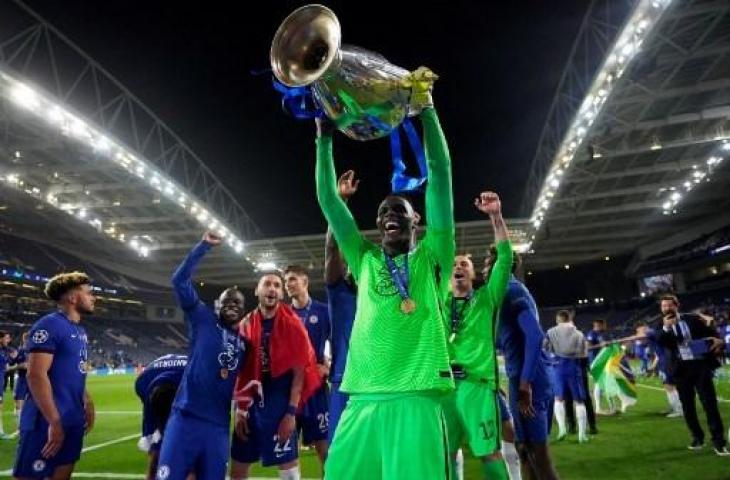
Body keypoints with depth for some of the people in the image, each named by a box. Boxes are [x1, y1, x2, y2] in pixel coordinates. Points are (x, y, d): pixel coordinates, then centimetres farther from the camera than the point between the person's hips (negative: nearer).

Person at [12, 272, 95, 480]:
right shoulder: (49, 325, -15)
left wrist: (87, 403, 15)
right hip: (47, 422, -9)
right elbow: (36, 375, -21)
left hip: (74, 420, 9)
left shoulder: (80, 331, 12)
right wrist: (54, 421, -22)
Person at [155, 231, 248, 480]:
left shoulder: (245, 342, 14)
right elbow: (180, 281, -6)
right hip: (186, 419, -4)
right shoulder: (204, 320, 3)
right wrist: (204, 245, -8)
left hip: (218, 426, 4)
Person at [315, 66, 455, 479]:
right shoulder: (365, 260, 17)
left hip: (416, 397, -3)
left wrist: (426, 109, 1)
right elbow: (328, 201, 15)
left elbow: (440, 176, 4)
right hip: (362, 399, 3)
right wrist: (325, 140, 11)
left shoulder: (432, 257, 10)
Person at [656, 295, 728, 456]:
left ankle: (719, 441, 6)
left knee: (709, 402, -2)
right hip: (682, 368, 2)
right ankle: (697, 437, 25)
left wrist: (718, 340, -19)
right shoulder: (662, 326, 4)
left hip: (700, 365, -2)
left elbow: (711, 333, 3)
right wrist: (666, 328, -24)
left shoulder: (692, 319, 3)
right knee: (687, 405, 9)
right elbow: (660, 344, -11)